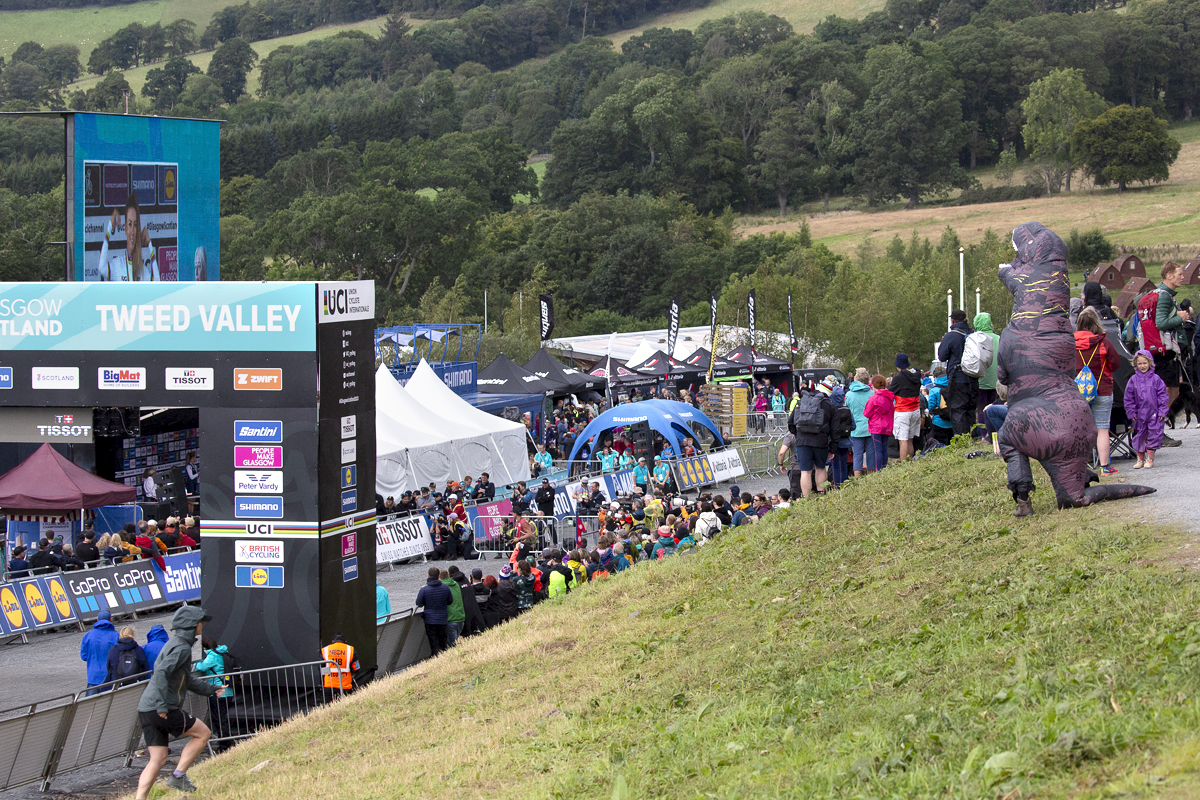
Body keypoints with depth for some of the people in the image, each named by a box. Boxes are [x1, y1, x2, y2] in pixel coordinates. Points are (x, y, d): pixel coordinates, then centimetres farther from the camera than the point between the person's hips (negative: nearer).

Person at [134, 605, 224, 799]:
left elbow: (186, 679, 33)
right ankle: (178, 775, 2)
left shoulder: (173, 645, 21)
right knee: (203, 733, 6)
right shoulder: (181, 648, -11)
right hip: (163, 710, -9)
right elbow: (162, 673, -25)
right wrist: (162, 705, -28)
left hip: (146, 710, 9)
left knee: (158, 759, 8)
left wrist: (211, 689, 36)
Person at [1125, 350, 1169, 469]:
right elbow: (1129, 398, 6)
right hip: (1140, 414, 2)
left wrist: (1162, 411, -5)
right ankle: (1140, 459, 18)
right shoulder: (1133, 380, 3)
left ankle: (1150, 459, 9)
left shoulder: (1155, 379, -1)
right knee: (1139, 436, 7)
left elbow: (1163, 396, 1)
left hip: (1154, 413, -2)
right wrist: (1131, 412, 0)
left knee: (1153, 435, -1)